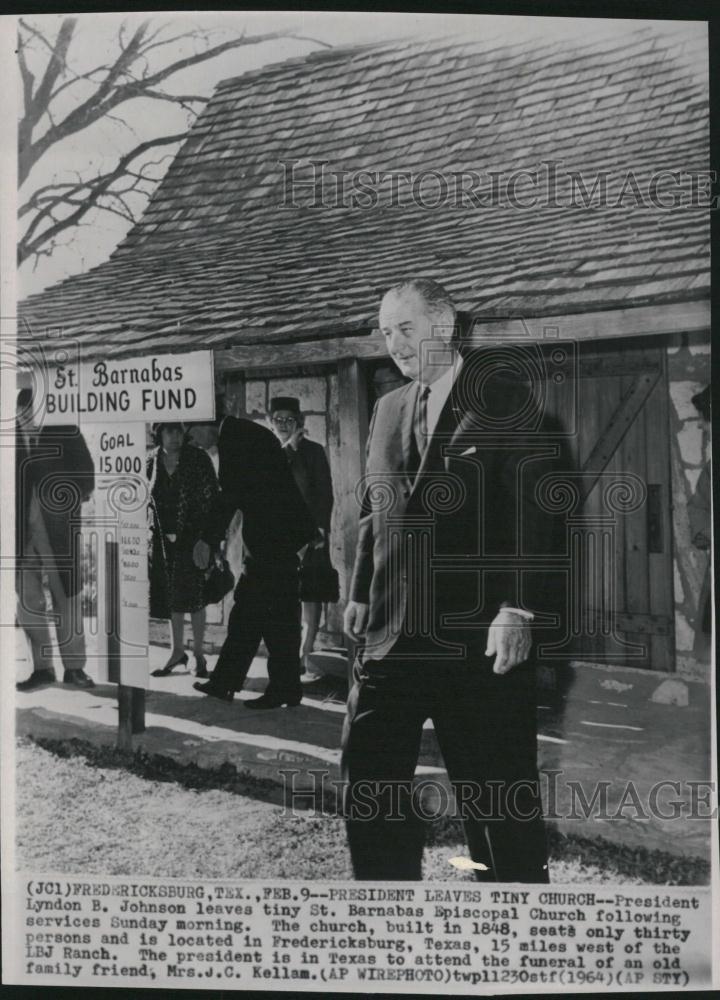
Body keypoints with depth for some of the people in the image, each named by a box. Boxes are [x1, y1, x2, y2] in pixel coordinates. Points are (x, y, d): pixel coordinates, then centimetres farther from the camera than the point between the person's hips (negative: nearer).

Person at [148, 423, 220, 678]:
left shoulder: (197, 459, -4)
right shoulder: (152, 463, 6)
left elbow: (213, 497, -3)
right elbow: (148, 502, 15)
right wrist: (164, 532, 7)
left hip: (191, 537, -4)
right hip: (164, 539, 4)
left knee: (193, 594, -3)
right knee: (171, 595, 9)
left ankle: (199, 654, 6)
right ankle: (177, 650, 20)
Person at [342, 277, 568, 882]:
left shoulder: (502, 398, -4)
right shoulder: (388, 408, 15)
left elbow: (535, 509, -10)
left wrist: (517, 610, -17)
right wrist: (362, 592, 12)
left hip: (478, 634, -6)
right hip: (393, 630, 6)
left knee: (498, 788, 5)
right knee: (367, 773, 9)